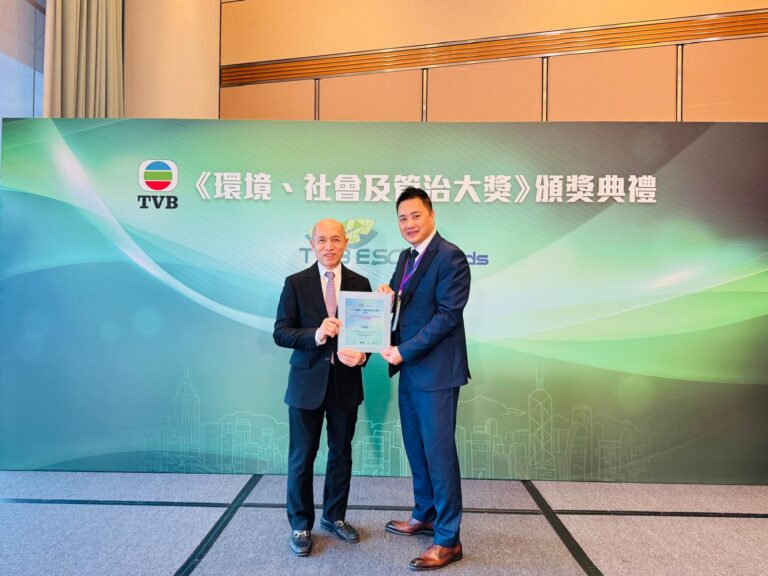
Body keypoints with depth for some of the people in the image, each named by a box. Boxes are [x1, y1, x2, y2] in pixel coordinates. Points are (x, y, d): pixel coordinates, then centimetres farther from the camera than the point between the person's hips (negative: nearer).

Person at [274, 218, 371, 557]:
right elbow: (280, 332, -7)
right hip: (307, 381, -2)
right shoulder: (295, 283, -3)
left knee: (341, 453, 15)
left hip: (346, 381, 2)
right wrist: (315, 335, -24)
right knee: (301, 457, 8)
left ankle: (334, 517, 35)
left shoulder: (360, 284, 2)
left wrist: (362, 355, -18)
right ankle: (300, 525, 27)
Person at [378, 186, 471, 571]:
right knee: (416, 447, 18)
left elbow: (448, 315, -19)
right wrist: (387, 299, -5)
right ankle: (424, 516, 37)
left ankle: (448, 540, 15)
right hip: (409, 368, 8)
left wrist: (404, 350, -20)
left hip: (436, 370, -8)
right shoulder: (406, 257, 13)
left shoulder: (450, 257, -14)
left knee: (439, 451, 0)